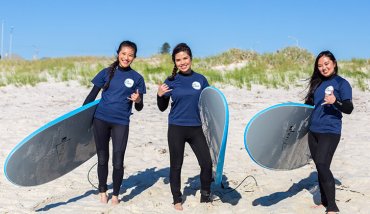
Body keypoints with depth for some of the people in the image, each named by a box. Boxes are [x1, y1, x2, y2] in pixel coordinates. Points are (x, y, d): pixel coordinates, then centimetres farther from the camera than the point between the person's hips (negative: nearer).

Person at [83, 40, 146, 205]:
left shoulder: (137, 78, 1)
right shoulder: (106, 72, 3)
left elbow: (139, 108, 3)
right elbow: (92, 95, 7)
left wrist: (138, 101, -20)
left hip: (121, 123, -1)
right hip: (101, 119, 1)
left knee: (118, 162, -2)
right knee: (102, 159, 11)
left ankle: (115, 195, 17)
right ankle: (102, 192, 28)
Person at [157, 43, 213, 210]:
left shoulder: (200, 79, 4)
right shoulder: (171, 81, 1)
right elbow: (162, 108, 6)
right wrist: (160, 95, -12)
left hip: (196, 128, 1)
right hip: (176, 128, -1)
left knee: (206, 163, -2)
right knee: (176, 165, 7)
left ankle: (205, 197, 20)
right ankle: (177, 200, 23)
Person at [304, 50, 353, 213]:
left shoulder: (341, 83, -6)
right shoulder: (317, 83, 13)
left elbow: (349, 109, -16)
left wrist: (335, 101, -32)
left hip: (330, 132, -7)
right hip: (313, 131, 7)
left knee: (322, 165, -17)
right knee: (320, 167, 11)